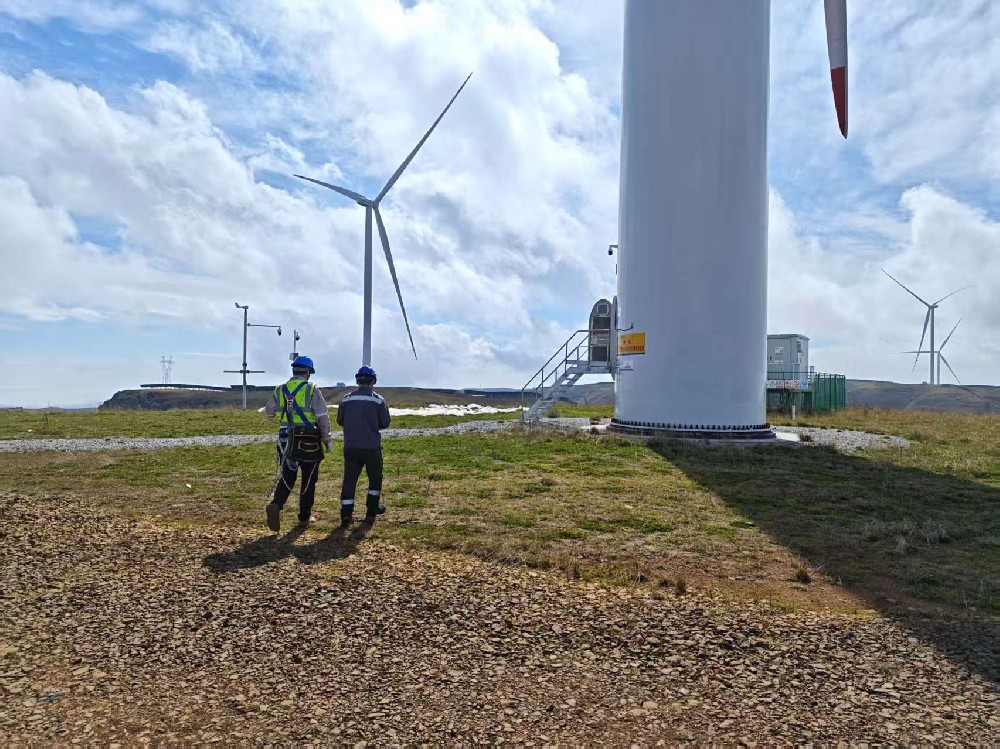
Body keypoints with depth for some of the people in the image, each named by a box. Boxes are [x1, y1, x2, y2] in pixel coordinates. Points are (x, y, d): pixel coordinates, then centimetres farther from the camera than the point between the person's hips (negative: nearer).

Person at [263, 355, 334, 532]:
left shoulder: (280, 390, 5)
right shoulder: (312, 390, -8)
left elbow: (269, 412, 16)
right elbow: (323, 417, -11)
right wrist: (327, 438, -2)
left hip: (286, 440, 3)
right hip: (309, 441, -3)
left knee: (287, 477, 9)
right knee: (308, 480, 11)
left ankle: (276, 504, -17)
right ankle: (304, 516, 17)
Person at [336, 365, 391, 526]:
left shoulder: (346, 399, 3)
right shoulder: (378, 400, -4)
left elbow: (340, 420, 11)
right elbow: (385, 423, -1)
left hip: (351, 447, 2)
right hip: (372, 447, -2)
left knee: (349, 479, 4)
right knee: (375, 478, 17)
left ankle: (346, 515, -4)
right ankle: (371, 512, 21)